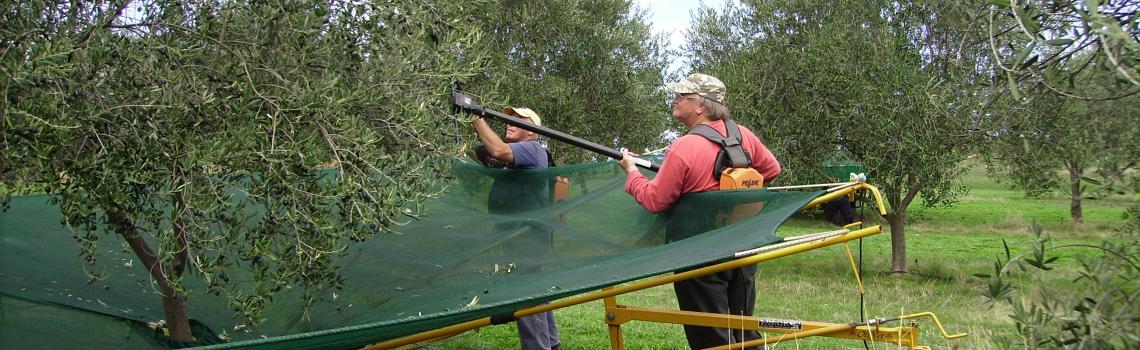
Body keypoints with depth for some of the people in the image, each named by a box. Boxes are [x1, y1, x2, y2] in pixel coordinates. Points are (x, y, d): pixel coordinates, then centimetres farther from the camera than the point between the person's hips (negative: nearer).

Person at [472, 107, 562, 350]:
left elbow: (498, 150, -26)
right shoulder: (512, 153, 22)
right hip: (516, 233, 10)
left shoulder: (532, 148, -9)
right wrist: (472, 129, -3)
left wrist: (478, 120, -18)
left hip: (527, 234, -10)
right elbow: (486, 156, 9)